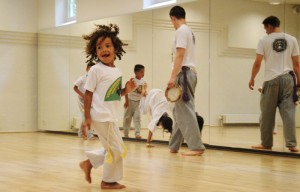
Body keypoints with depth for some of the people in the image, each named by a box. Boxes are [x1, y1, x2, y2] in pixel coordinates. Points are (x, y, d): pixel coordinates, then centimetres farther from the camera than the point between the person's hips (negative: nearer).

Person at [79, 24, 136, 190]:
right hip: (101, 117, -8)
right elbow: (88, 93, -12)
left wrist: (126, 90, -1)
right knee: (116, 149, -1)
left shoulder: (117, 71, 11)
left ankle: (88, 163, 28)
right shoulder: (96, 70, -11)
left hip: (111, 117, 8)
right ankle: (108, 181, 14)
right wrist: (87, 117, -15)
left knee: (112, 149, 18)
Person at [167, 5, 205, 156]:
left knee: (184, 111, -11)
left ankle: (196, 147, -13)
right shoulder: (189, 31, 20)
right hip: (190, 72, 10)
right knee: (179, 111, 14)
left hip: (183, 73, -10)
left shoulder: (181, 31, -9)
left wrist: (173, 77, -20)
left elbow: (180, 55, -17)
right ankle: (173, 146, 20)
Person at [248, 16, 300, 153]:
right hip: (288, 78, 3)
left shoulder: (264, 40, -1)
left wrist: (252, 79, 10)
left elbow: (257, 63, -2)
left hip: (271, 79, -2)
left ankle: (266, 144, 13)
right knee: (288, 111, 3)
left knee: (267, 113, 6)